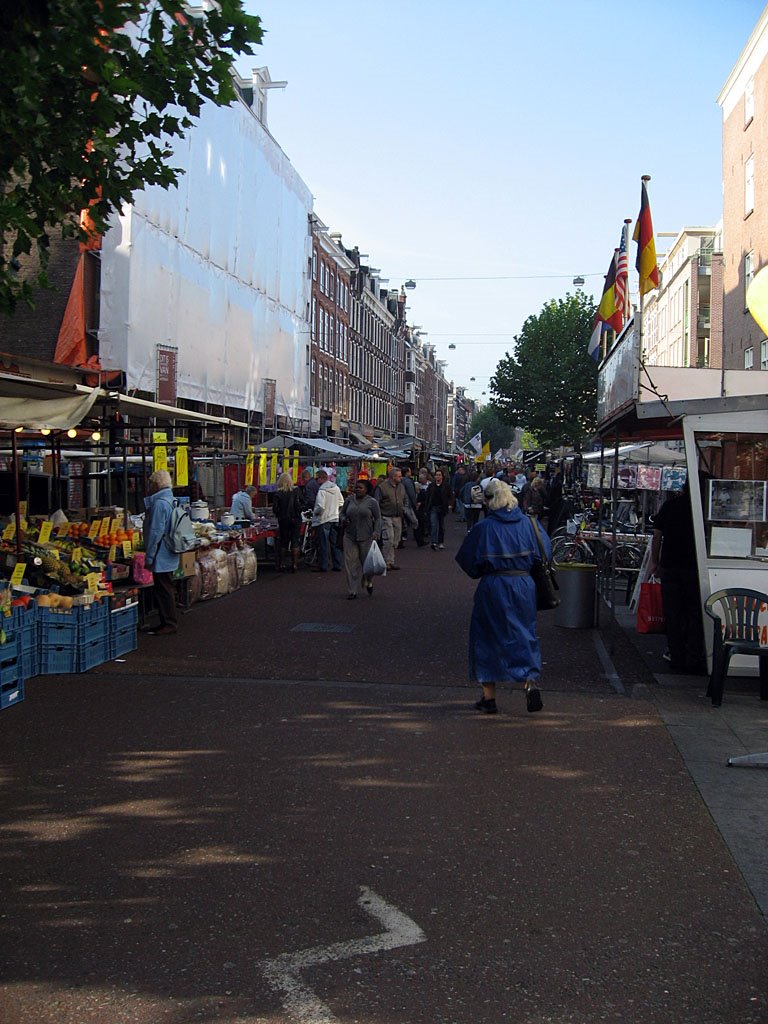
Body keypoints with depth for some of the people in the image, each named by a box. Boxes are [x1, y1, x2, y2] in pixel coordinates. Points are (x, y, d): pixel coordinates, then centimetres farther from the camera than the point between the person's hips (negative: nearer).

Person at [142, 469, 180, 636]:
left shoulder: (159, 503, -19)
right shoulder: (171, 500, 13)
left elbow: (156, 532, -21)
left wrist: (149, 557, -16)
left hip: (161, 557, -10)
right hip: (169, 556, 10)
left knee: (163, 590, -3)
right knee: (165, 589, 15)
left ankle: (169, 624, 2)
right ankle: (167, 622, 21)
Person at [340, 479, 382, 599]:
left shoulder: (372, 502, 0)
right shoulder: (349, 500, 7)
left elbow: (378, 518, 1)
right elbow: (342, 513, 18)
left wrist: (376, 532, -11)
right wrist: (343, 520, -3)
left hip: (366, 538, -2)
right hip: (350, 537, 2)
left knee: (367, 562, 4)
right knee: (351, 563, -2)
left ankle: (369, 583, 33)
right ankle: (352, 591, 2)